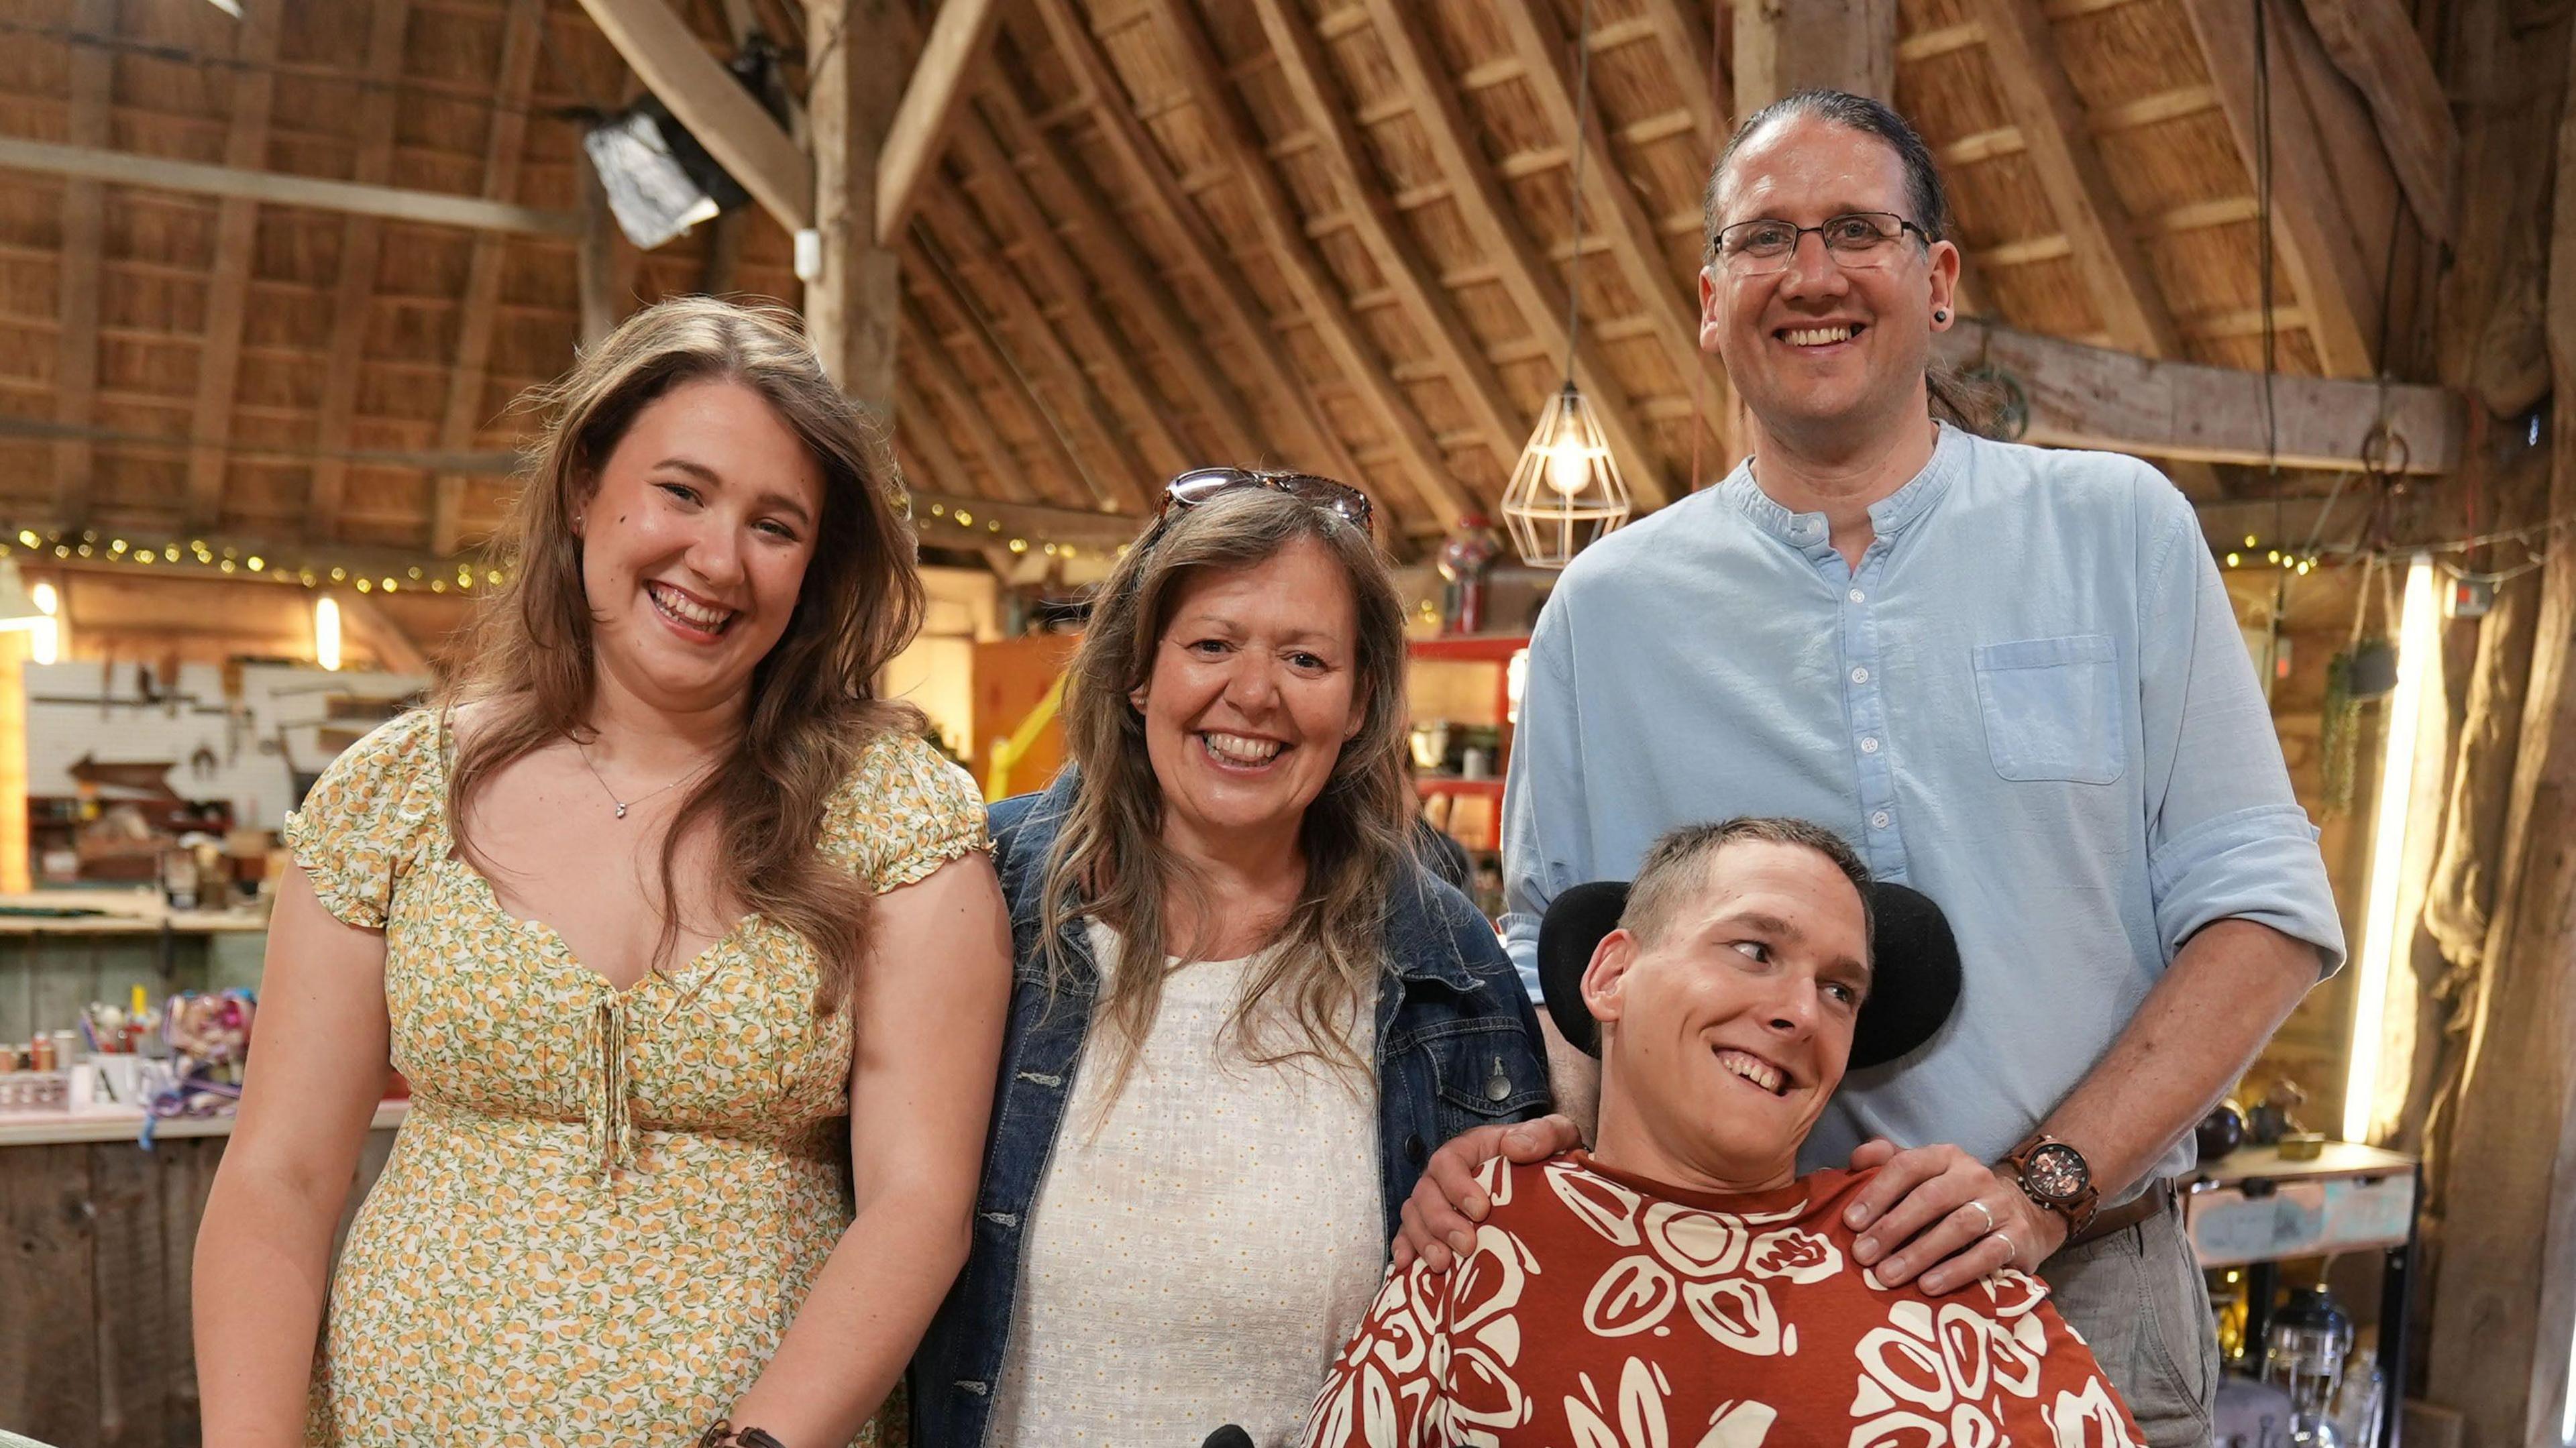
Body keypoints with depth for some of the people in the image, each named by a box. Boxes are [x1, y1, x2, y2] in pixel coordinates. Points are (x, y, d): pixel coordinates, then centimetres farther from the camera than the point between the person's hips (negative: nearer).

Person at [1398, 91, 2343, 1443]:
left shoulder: (2118, 529, 1)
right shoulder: (1609, 606, 3)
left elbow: (2259, 905, -3)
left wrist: (2044, 1185, -14)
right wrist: (1509, 1133, -13)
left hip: (2089, 1298, 0)